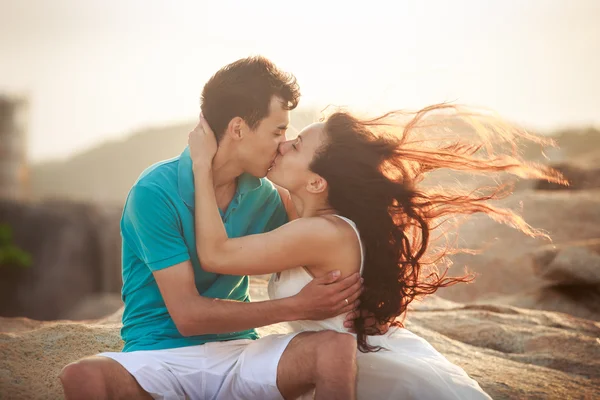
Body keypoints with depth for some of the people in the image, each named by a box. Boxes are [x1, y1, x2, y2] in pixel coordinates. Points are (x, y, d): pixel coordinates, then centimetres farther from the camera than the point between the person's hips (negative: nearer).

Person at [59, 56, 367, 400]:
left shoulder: (265, 195, 3)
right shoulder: (156, 192, -14)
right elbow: (188, 314, -17)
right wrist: (298, 306, -19)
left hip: (238, 351, 3)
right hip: (162, 356, -3)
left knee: (337, 347, -26)